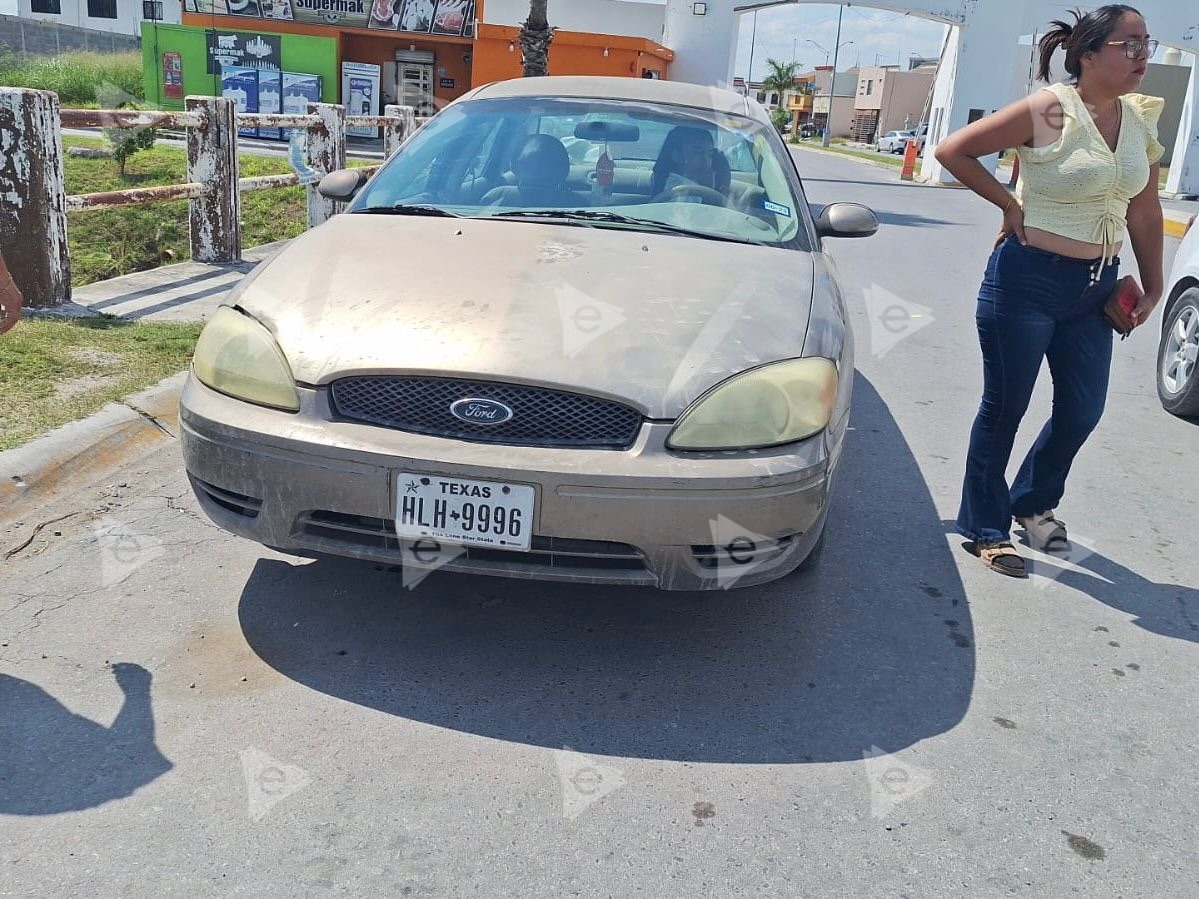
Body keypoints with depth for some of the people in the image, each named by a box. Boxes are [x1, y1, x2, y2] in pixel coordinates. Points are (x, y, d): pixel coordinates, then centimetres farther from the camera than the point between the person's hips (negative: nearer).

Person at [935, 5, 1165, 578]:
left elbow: (1144, 212, 13)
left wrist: (1153, 287, 13)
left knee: (1082, 411, 12)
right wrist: (1009, 203, -9)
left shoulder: (1141, 120, 6)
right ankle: (985, 530, 17)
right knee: (1005, 408, 3)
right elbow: (953, 150, -10)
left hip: (1094, 289, 7)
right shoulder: (1047, 112, -12)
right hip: (1027, 280, -6)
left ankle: (1033, 503, 36)